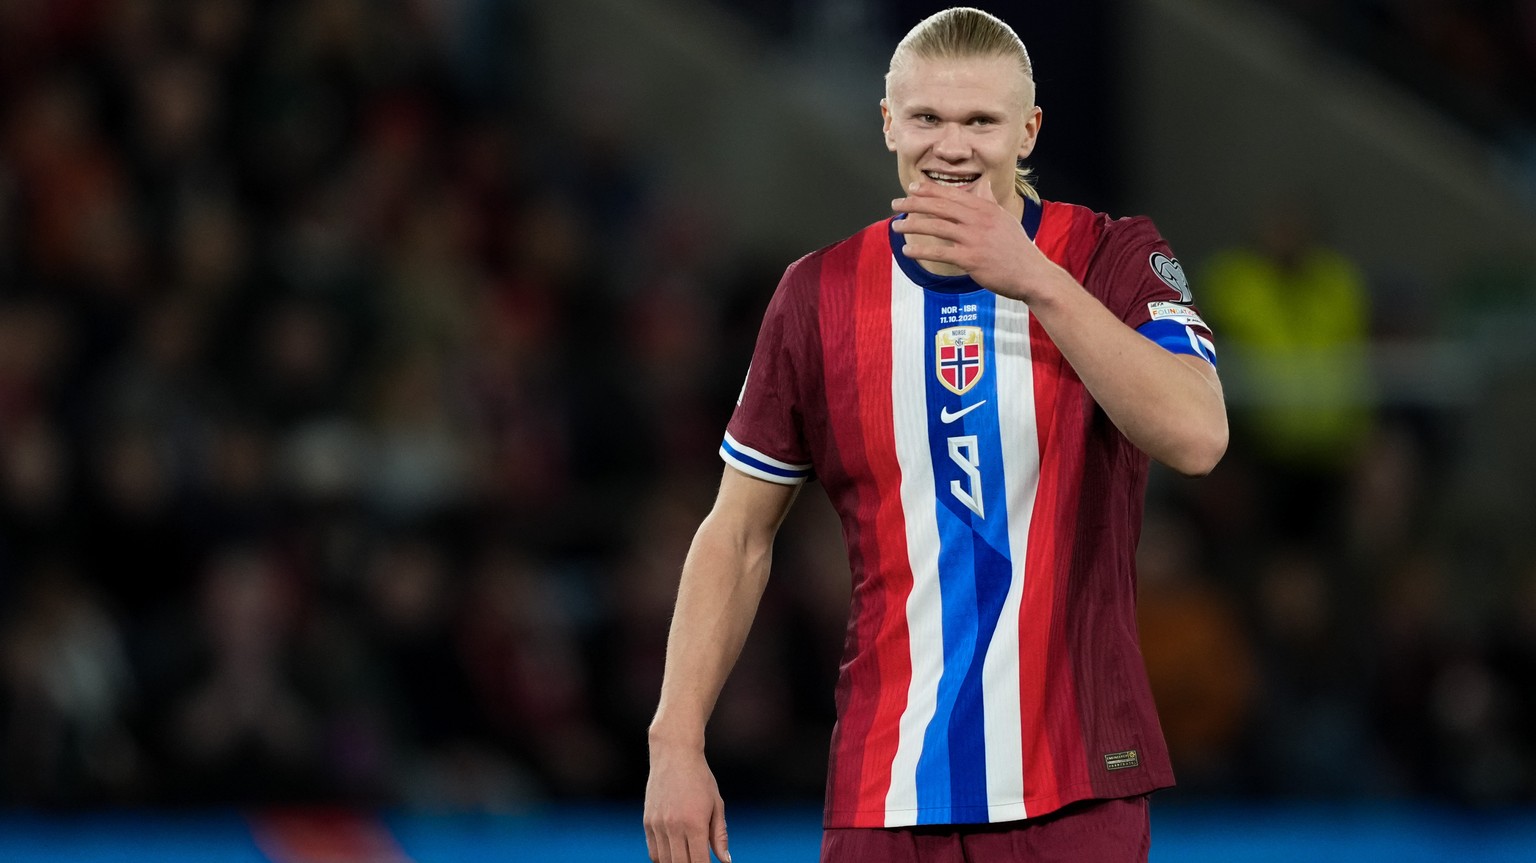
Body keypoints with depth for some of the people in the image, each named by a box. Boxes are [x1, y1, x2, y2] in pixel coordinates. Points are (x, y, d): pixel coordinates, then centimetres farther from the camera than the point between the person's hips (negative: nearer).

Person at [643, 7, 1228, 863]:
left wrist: (1035, 280, -28)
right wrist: (677, 745, 1)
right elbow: (740, 534, 9)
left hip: (1075, 793, -2)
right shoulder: (819, 294, 5)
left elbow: (1196, 437, -21)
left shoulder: (1116, 261, -2)